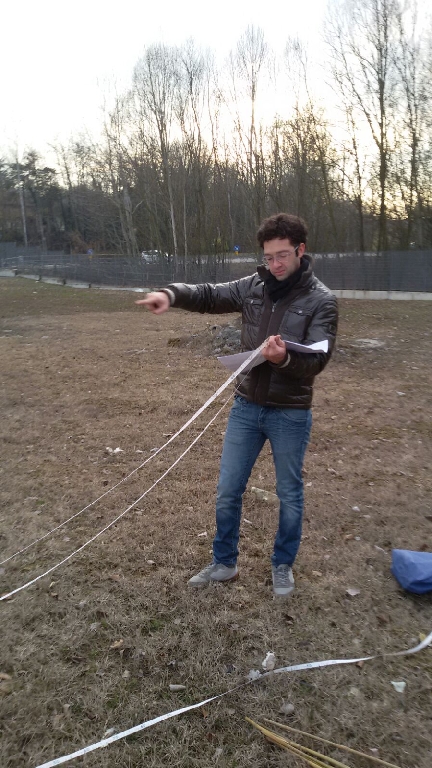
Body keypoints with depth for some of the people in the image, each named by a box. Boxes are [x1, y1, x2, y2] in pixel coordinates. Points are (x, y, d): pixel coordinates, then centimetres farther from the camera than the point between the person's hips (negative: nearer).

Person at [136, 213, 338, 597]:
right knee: (228, 491, 12)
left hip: (291, 414, -3)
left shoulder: (322, 301, -11)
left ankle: (283, 565, 36)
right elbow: (208, 295, 3)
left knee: (289, 495, 13)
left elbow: (318, 359, -19)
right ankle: (224, 563, 32)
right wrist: (172, 293, -17)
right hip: (246, 406, 4)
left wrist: (284, 358, -39)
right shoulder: (253, 286, 1)